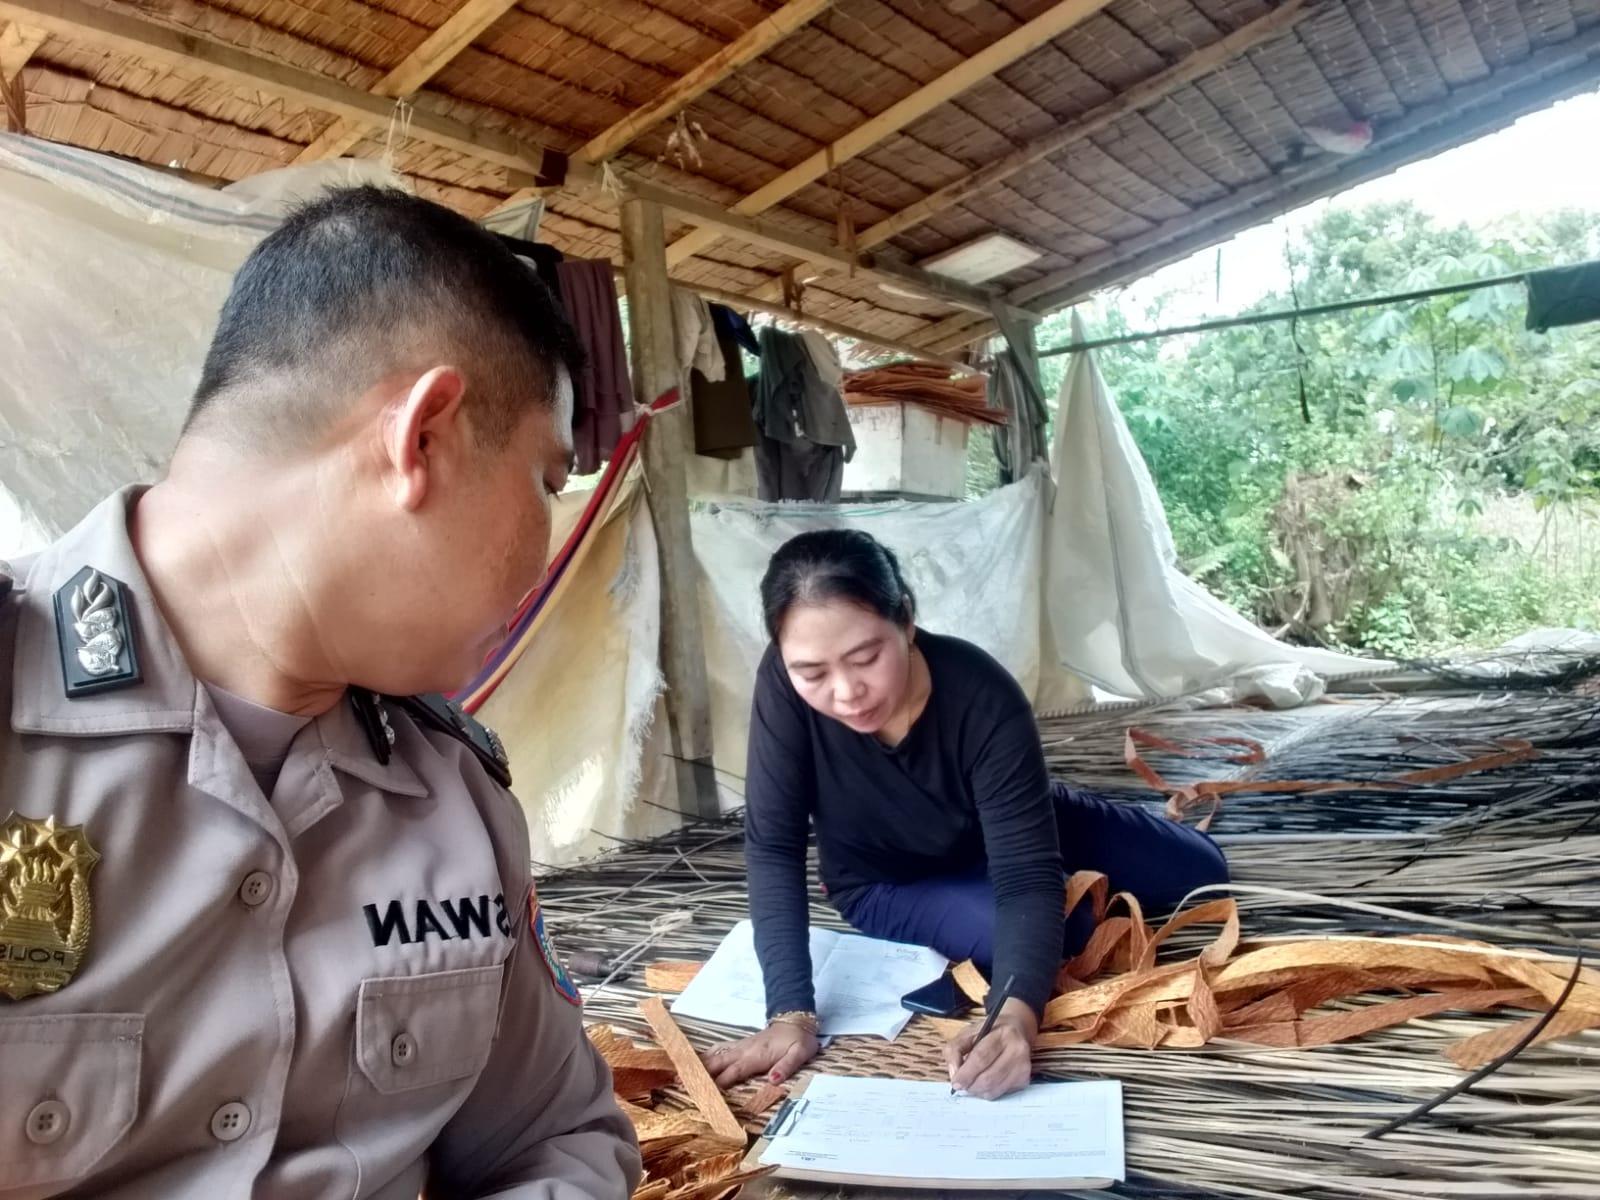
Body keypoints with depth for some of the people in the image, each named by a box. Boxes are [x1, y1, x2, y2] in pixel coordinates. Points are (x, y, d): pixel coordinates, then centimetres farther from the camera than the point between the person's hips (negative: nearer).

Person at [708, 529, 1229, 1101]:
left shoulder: (983, 698, -39)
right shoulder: (783, 687, -36)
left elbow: (1028, 875, -39)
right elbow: (772, 849, -32)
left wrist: (1016, 1016, -58)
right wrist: (791, 1013, -42)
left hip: (1005, 829, 0)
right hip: (890, 883, 0)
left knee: (1202, 873, 7)